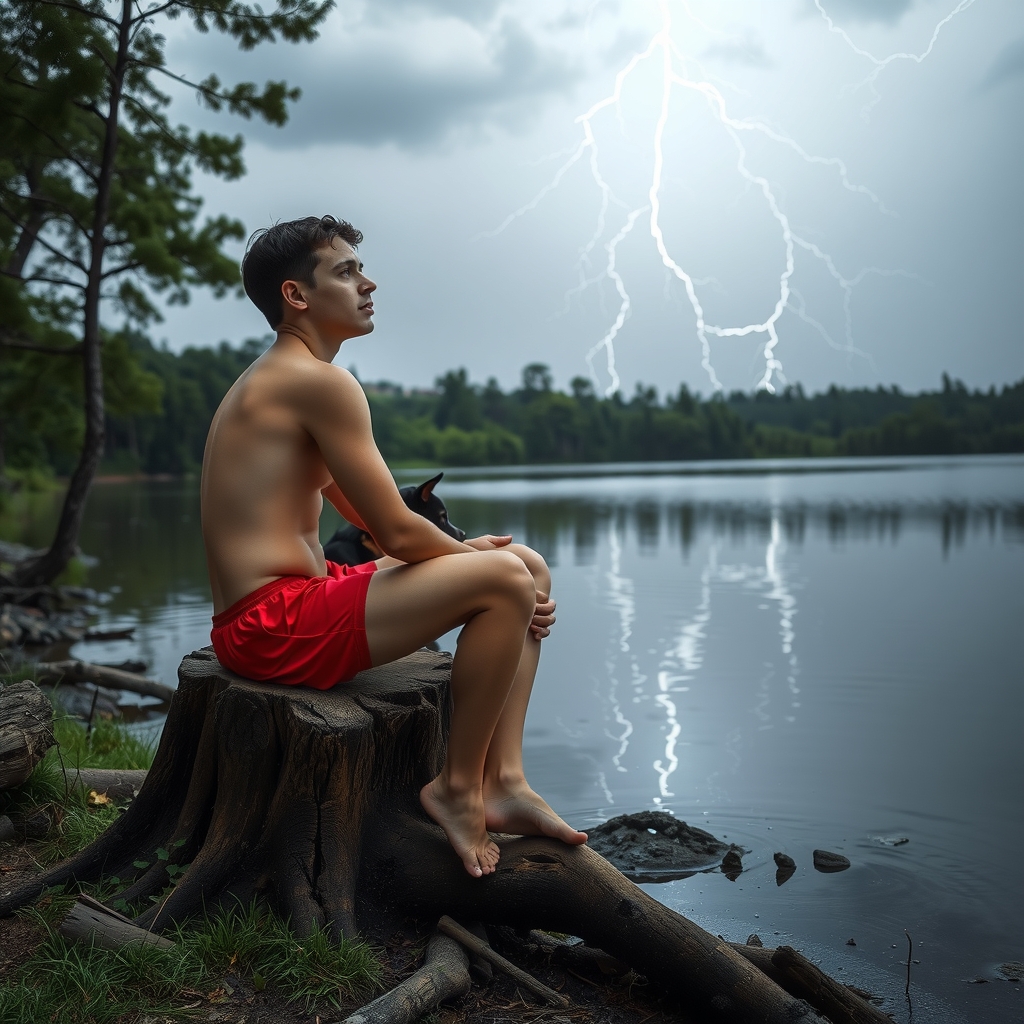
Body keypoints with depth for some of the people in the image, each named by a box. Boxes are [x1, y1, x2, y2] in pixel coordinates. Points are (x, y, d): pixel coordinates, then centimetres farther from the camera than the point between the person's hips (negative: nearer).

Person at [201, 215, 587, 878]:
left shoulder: (272, 381, 20)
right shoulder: (320, 382, -14)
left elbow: (373, 521, 19)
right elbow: (397, 532, -17)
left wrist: (463, 549, 6)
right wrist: (476, 560, 1)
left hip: (303, 596, 11)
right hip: (275, 625, -11)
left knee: (529, 568, 10)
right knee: (506, 581, -23)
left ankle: (504, 781, 5)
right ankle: (458, 785, -5)